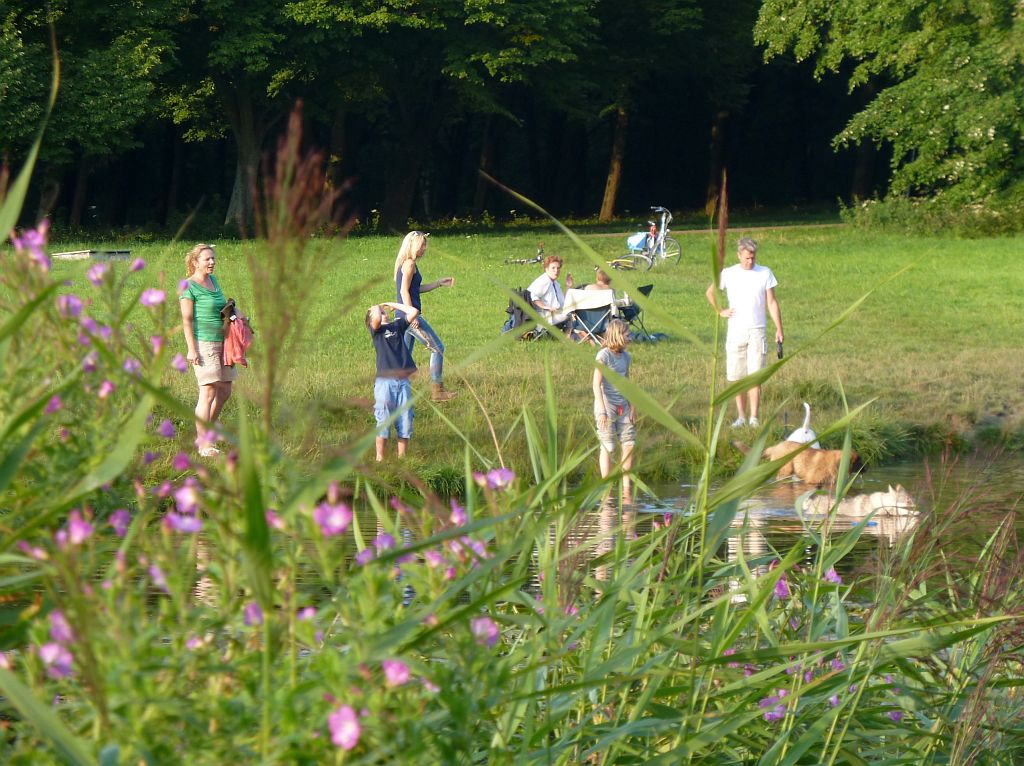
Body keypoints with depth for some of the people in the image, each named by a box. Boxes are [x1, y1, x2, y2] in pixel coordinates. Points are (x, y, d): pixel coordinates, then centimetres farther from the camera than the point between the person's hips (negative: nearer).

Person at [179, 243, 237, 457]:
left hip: (221, 343, 9)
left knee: (225, 391, 13)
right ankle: (203, 444, -6)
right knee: (209, 392, -10)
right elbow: (187, 320, -12)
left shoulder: (213, 281, 14)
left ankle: (206, 433, 26)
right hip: (204, 344, -9)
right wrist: (191, 349, -16)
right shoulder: (189, 287, -9)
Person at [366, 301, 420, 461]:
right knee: (383, 422, -2)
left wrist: (392, 305, 17)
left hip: (403, 381, 4)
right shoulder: (375, 329, 6)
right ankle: (380, 458, 4)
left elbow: (414, 311, 10)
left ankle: (401, 458, 10)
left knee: (405, 422, 4)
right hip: (385, 381, -4)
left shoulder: (397, 326, 18)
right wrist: (376, 308, 5)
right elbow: (376, 319, -16)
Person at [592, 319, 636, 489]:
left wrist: (632, 407, 12)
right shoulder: (604, 355, -11)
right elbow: (596, 385, -15)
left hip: (622, 406, 7)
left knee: (629, 444, 2)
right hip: (607, 405, -7)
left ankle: (626, 486, 10)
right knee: (607, 447, -3)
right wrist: (602, 410, -20)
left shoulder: (626, 356, 10)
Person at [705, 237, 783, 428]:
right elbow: (710, 292, 18)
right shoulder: (728, 274, 4)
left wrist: (779, 328, -3)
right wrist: (720, 311, 8)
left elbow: (772, 303, 3)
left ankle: (754, 418, -6)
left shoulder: (765, 273, 3)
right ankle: (741, 416, 12)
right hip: (735, 331, 1)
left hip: (757, 331, -1)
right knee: (736, 376, 3)